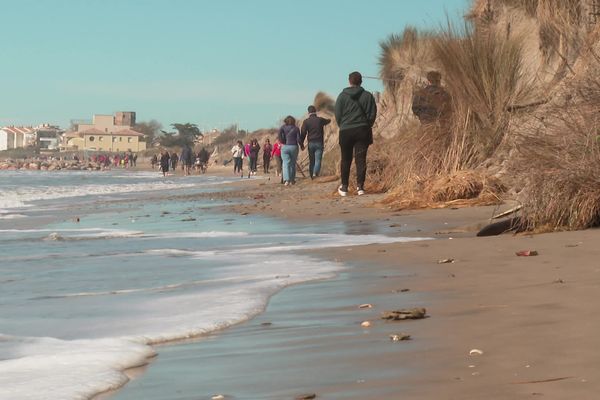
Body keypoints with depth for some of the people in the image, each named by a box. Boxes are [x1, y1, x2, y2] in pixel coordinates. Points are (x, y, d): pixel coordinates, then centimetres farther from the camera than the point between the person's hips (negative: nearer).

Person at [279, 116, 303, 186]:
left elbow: (280, 132, -14)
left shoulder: (283, 127, 5)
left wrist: (282, 142, -3)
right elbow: (298, 139, -4)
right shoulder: (296, 128, 4)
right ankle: (292, 180, 18)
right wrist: (302, 146, 11)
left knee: (286, 164, -6)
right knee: (293, 164, 13)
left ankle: (286, 180, -23)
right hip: (294, 147, 0)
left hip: (285, 147, 0)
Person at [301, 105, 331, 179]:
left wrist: (302, 143, 2)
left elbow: (303, 133, -5)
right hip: (319, 143, -1)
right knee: (318, 160, -7)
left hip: (311, 143, 1)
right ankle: (315, 173, -29)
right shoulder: (320, 120, 2)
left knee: (311, 161, 12)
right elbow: (328, 121, 24)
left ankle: (312, 176, 14)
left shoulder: (306, 121, -1)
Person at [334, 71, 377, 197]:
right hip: (362, 130, 0)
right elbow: (373, 114, -1)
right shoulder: (368, 96, 0)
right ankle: (360, 186, -8)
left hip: (345, 131, 0)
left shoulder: (342, 96, -2)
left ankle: (344, 187, 12)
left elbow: (337, 115, -2)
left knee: (345, 160, 10)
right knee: (361, 159, 1)